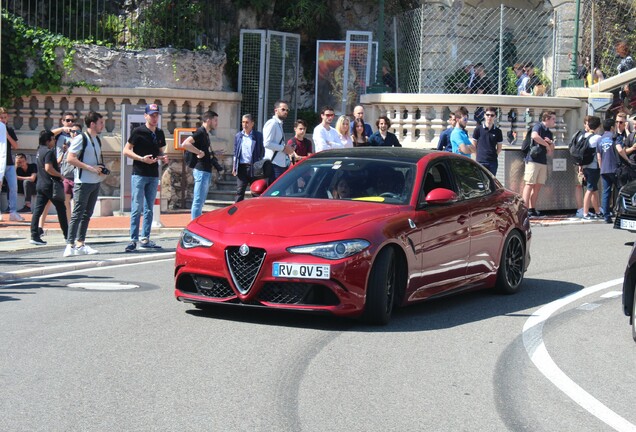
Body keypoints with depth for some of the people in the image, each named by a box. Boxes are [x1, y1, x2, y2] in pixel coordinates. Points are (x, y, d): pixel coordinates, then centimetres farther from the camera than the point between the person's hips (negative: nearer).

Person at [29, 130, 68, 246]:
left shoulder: (40, 150, 12)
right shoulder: (49, 152, -15)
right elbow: (48, 168, -26)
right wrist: (60, 175, -13)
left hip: (40, 184, 8)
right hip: (50, 184, -8)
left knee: (38, 210, 1)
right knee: (61, 209, 4)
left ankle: (34, 236, -6)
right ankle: (67, 235, 10)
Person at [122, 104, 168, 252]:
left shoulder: (159, 133, 11)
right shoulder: (138, 131, -6)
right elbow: (126, 151, -7)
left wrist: (163, 157, 0)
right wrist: (142, 158, -19)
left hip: (154, 175, 6)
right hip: (139, 174, -6)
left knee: (149, 209, 10)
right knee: (137, 208, -7)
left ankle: (145, 239, 16)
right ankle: (133, 240, -4)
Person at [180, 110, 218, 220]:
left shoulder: (206, 133, 16)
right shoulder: (200, 132, -14)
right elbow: (185, 144, -27)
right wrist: (199, 152, -23)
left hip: (206, 171, 10)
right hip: (201, 170, -10)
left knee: (199, 201, 13)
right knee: (198, 201, -8)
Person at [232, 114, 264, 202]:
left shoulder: (258, 136, 4)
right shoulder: (238, 136, 12)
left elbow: (262, 152, 5)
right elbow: (235, 153, 15)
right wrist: (234, 167, 8)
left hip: (254, 168, -2)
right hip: (242, 167, 2)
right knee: (240, 192, -2)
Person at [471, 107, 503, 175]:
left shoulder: (498, 131, 6)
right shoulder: (478, 129, 1)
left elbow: (499, 148, 13)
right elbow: (473, 146, 6)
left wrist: (493, 155, 4)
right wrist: (479, 155, 2)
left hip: (493, 162, 2)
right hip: (480, 161, -2)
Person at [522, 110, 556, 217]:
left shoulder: (549, 132, 19)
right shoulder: (538, 126, -5)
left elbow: (550, 152, 21)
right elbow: (534, 136, -29)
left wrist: (551, 143, 0)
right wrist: (547, 144, -16)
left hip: (543, 161, 8)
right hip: (533, 159, -8)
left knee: (538, 186, 6)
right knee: (529, 184, -9)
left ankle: (532, 209, 9)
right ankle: (524, 209, -12)